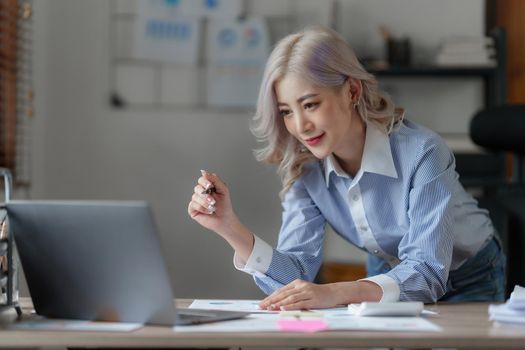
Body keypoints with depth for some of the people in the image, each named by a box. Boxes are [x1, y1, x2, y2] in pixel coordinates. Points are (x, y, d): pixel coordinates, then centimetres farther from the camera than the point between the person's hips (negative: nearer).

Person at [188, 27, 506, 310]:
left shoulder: (421, 153, -30)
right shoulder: (305, 169, -13)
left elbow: (426, 272, -35)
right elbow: (297, 274, -18)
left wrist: (335, 293, -50)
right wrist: (230, 227, -33)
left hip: (466, 281, -3)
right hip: (391, 278, 4)